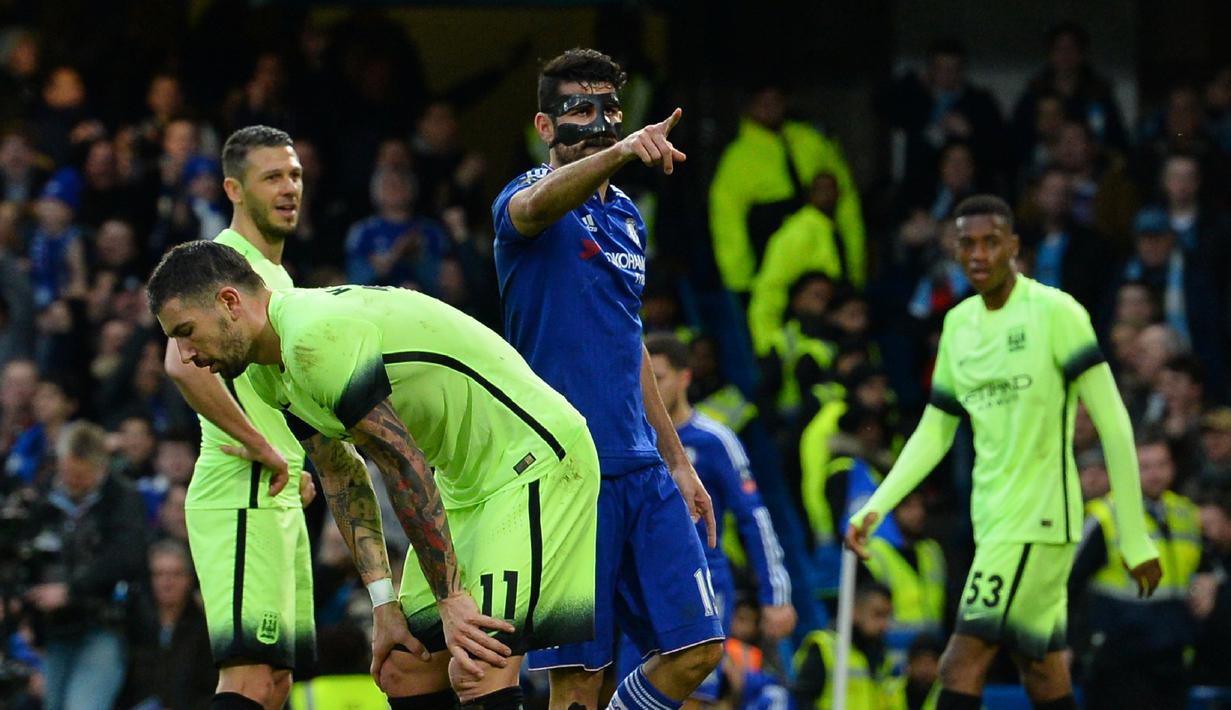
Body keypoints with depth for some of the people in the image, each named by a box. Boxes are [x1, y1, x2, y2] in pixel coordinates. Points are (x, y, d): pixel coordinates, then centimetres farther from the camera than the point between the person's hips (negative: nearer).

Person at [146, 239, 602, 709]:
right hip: (468, 483, 10)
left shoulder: (316, 338, -25)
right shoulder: (267, 371, 6)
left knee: (478, 672, -20)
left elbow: (404, 466, -24)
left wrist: (451, 599, -21)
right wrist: (384, 603, 3)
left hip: (532, 459, -10)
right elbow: (341, 477, 11)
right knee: (403, 671, 5)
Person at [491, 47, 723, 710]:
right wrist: (620, 152, -51)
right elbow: (539, 204, -32)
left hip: (641, 469, 7)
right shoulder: (522, 200, -5)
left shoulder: (627, 216, 17)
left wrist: (678, 463, 25)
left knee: (697, 648, -2)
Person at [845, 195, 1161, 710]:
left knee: (962, 666, -14)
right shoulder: (958, 324, 13)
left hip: (1040, 518, -7)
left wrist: (1135, 538, -12)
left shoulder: (1054, 312, -9)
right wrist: (875, 508, 5)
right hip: (993, 522, 7)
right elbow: (934, 434, 19)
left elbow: (1114, 424, -9)